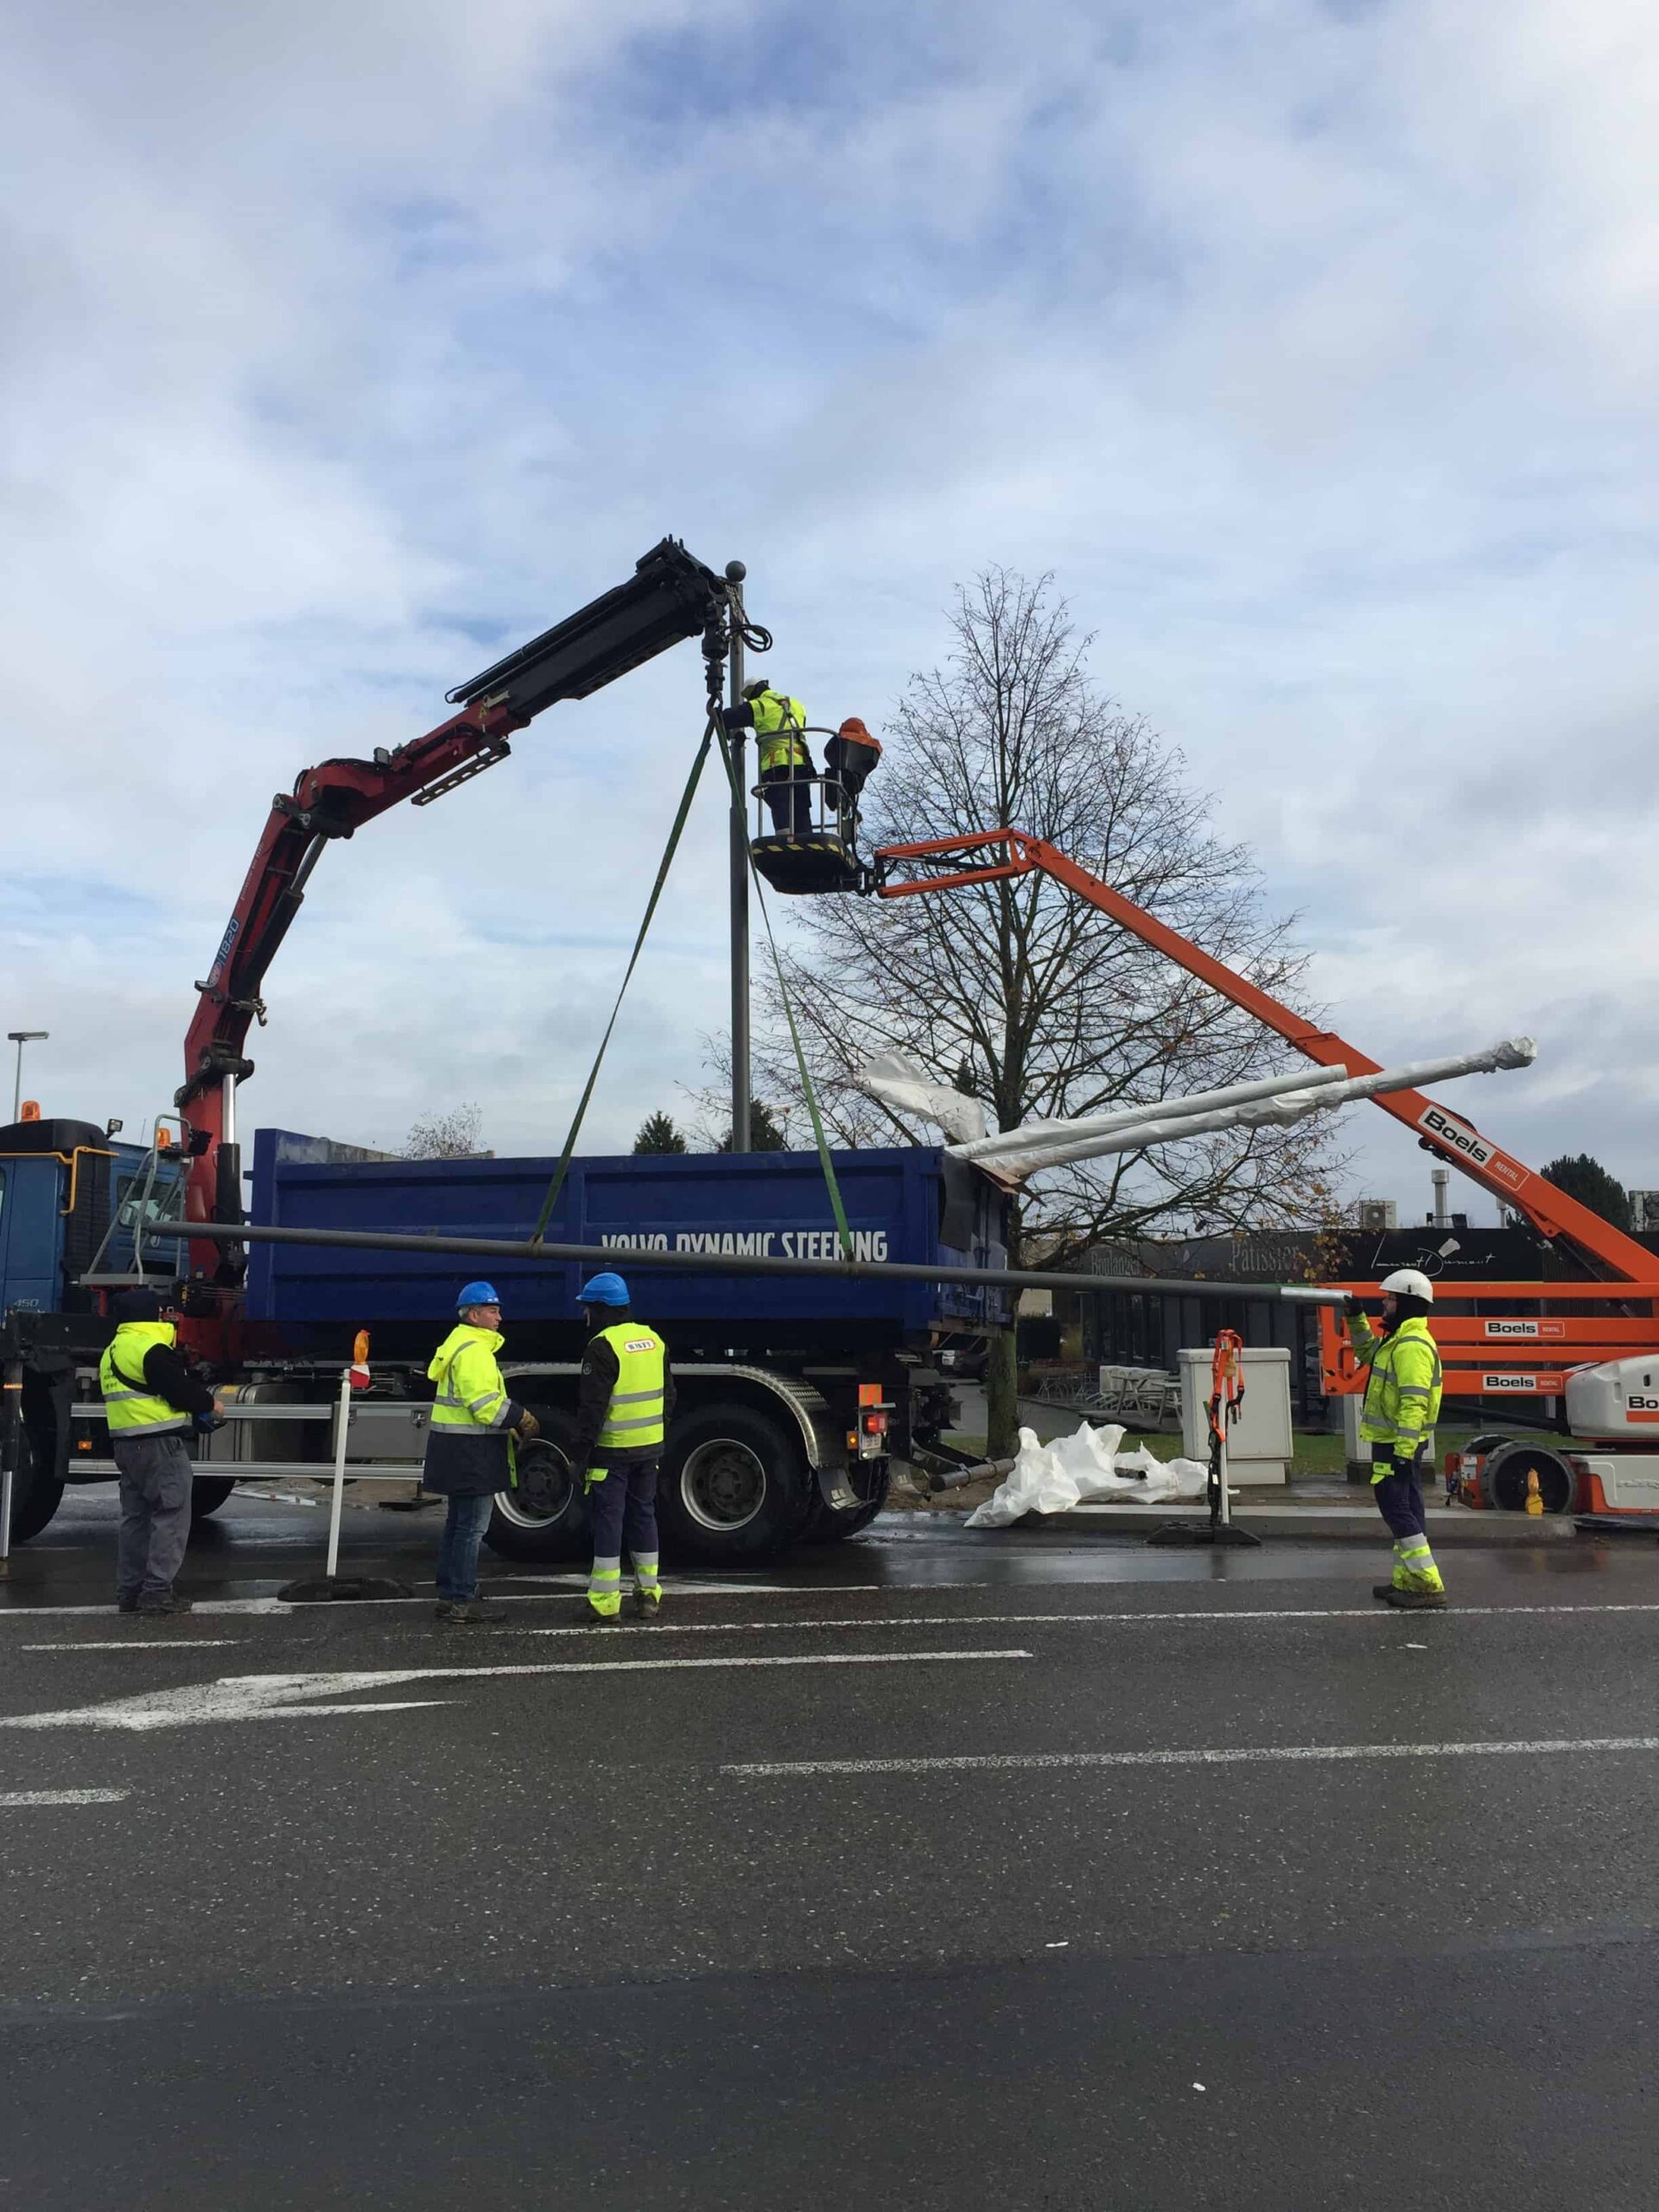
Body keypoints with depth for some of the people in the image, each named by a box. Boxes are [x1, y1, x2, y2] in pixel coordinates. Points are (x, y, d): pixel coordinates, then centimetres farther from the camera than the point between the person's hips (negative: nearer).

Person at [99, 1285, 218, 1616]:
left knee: (135, 1516, 14)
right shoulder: (154, 1350, -16)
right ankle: (157, 1591, -9)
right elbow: (183, 1391, -18)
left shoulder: (111, 1353, 16)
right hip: (159, 1444, -9)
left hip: (125, 1444, 10)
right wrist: (208, 1402, 2)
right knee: (170, 1515, -5)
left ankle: (129, 1591, 16)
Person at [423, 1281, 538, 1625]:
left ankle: (450, 1595, 25)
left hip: (459, 1452, 11)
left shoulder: (462, 1344, 17)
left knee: (458, 1523, 17)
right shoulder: (474, 1350, -17)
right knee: (471, 1527, -5)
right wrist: (522, 1419, -13)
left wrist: (510, 1426, 13)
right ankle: (461, 1601, 0)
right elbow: (486, 1403, -25)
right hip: (470, 1451, -11)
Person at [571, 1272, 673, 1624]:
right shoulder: (653, 1340, 10)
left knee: (608, 1520, 0)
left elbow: (592, 1407, -17)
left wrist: (580, 1453, -12)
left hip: (612, 1450, -7)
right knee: (643, 1516, 15)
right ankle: (649, 1596, 19)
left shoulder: (603, 1347, -15)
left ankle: (605, 1602, 2)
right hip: (649, 1449, 7)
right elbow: (667, 1396, 15)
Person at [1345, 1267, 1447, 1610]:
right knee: (1406, 1509, 14)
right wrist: (1356, 1320, 21)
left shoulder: (1412, 1346, -20)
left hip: (1397, 1444, -11)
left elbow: (1414, 1403, -26)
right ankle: (1407, 1581, 21)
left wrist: (1403, 1452, -29)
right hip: (1398, 1443, 11)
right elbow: (1368, 1352, 34)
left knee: (1397, 1508, -9)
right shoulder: (1399, 1340, 13)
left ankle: (1428, 1585, -8)